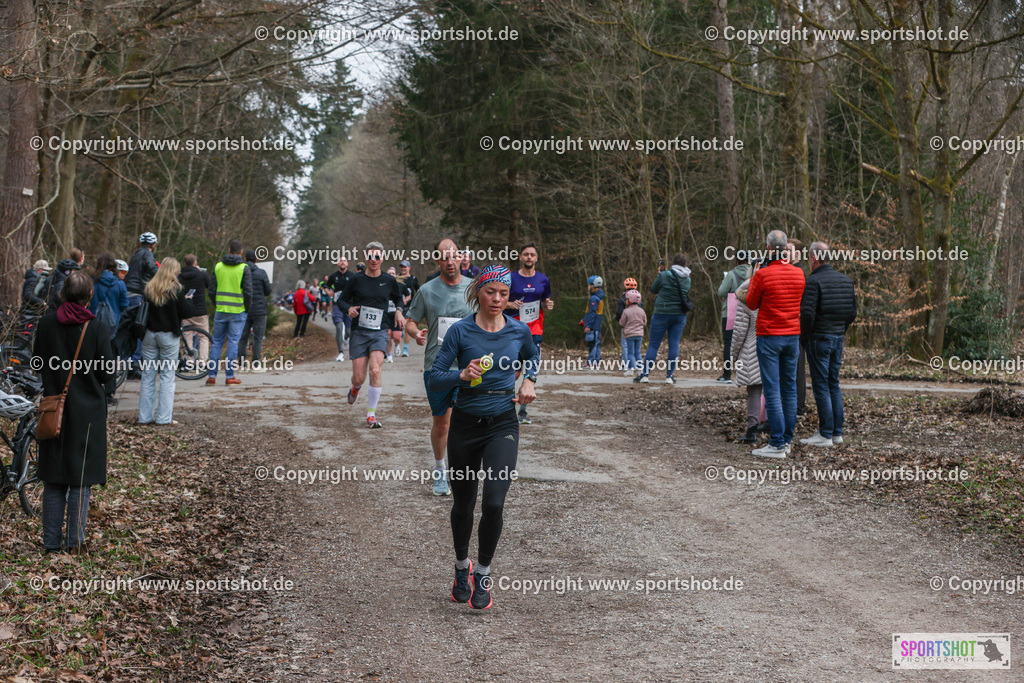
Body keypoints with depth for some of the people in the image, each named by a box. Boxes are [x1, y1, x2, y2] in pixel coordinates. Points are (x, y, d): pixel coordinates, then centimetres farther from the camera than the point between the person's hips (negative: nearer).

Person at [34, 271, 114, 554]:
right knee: (81, 479, 6)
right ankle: (75, 541, 7)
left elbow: (37, 364, 6)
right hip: (87, 411, -3)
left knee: (53, 480, 11)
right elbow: (107, 374, -8)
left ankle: (52, 541, 14)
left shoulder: (46, 323, -4)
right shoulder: (95, 329, -12)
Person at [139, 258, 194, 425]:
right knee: (167, 376, 2)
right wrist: (188, 300, 7)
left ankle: (145, 416, 12)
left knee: (148, 375, 10)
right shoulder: (175, 290, -12)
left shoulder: (148, 288, 2)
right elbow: (187, 313, -11)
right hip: (169, 336, -4)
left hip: (149, 334, 4)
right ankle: (164, 417, 1)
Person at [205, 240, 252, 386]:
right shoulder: (244, 268, -6)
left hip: (220, 311, 3)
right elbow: (248, 292, -10)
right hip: (237, 312, -3)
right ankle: (230, 376, 1)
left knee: (217, 342, 9)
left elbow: (211, 290, 5)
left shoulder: (218, 267, 3)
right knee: (233, 343, 1)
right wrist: (247, 308, 5)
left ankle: (212, 375, 8)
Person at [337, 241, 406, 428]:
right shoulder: (357, 280, 1)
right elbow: (342, 299, 12)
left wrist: (398, 311, 2)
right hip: (359, 332, 0)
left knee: (375, 371, -20)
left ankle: (371, 414, -8)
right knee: (359, 377, -2)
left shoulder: (389, 281, 5)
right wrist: (349, 308, -10)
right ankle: (355, 388, 40)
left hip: (380, 332, 0)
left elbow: (398, 299, 23)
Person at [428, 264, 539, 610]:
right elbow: (434, 379, -8)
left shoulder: (519, 331, 0)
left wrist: (528, 381, 7)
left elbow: (533, 355, 24)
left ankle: (483, 573, 6)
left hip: (502, 426, 0)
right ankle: (462, 566, 38)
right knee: (463, 504, 12)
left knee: (494, 503, -15)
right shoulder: (460, 331, -7)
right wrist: (463, 375, -25)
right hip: (465, 424, 0)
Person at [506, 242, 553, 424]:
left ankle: (523, 411, 8)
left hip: (535, 330, 3)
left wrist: (548, 305, -4)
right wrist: (510, 304, -16)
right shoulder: (511, 278, -1)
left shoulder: (543, 280, 9)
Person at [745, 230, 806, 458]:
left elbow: (752, 304, 0)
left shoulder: (763, 274, -12)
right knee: (790, 388, 12)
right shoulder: (798, 273, 4)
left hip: (769, 336, -5)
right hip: (793, 335, 5)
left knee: (772, 390, -5)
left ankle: (777, 444, -7)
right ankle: (787, 440, 16)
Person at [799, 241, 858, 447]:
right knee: (834, 384, 13)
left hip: (818, 338, -7)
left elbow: (807, 314, -21)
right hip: (838, 338, 7)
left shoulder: (813, 281, -14)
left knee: (821, 386, -4)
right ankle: (837, 432, 15)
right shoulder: (845, 280, 9)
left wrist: (804, 337, -7)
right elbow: (853, 312, 12)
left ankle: (825, 434, -3)